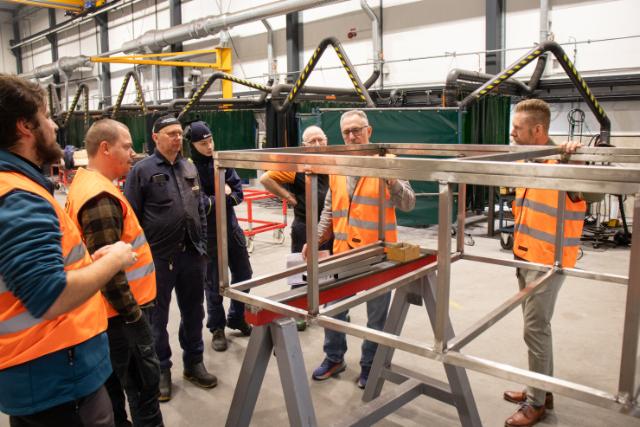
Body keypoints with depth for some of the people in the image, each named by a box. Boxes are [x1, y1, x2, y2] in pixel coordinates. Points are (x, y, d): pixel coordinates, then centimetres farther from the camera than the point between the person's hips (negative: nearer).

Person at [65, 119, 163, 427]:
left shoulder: (87, 183, 11)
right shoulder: (101, 197, -22)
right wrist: (132, 313, -18)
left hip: (114, 308, 10)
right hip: (121, 311, -10)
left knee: (114, 386, 20)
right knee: (144, 383, 3)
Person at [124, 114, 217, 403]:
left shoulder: (190, 168, 10)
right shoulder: (142, 170, -5)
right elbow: (132, 217, -5)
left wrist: (202, 244, 12)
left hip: (191, 254, 5)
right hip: (158, 257, -4)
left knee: (193, 311, 14)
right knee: (157, 316, 9)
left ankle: (194, 363, 31)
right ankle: (161, 370, 25)